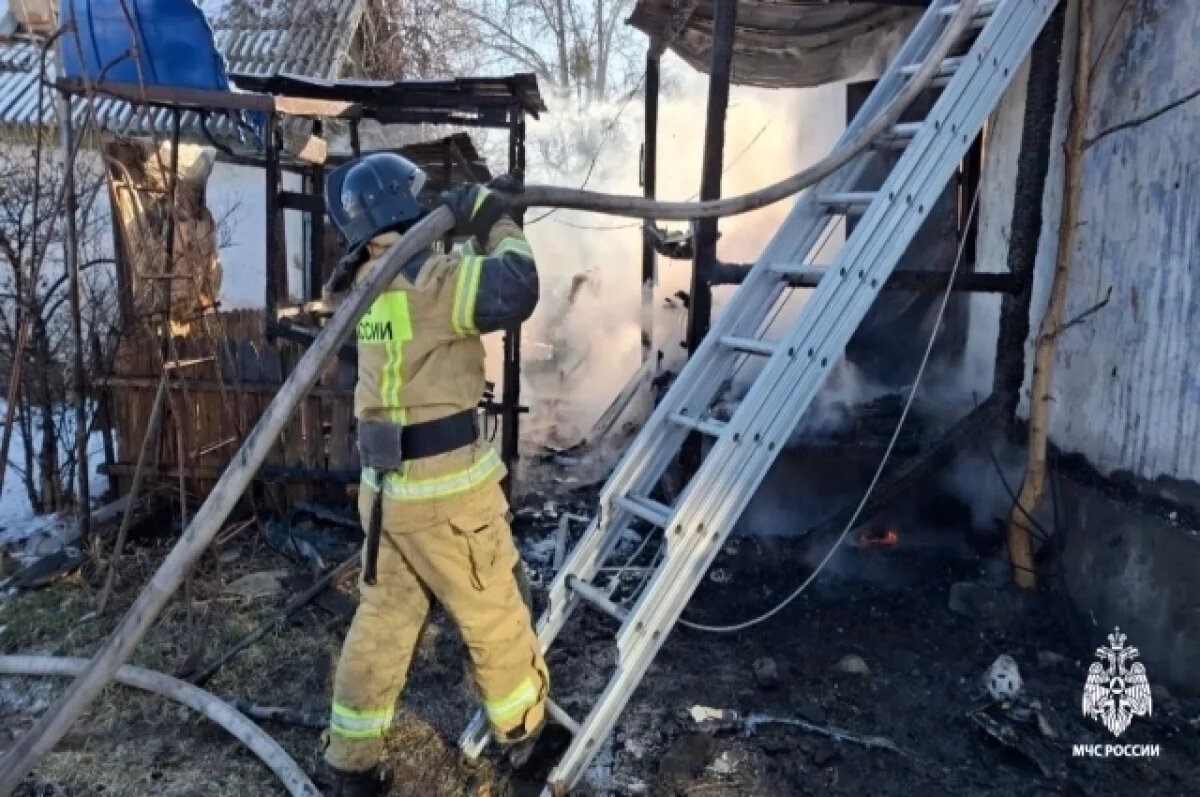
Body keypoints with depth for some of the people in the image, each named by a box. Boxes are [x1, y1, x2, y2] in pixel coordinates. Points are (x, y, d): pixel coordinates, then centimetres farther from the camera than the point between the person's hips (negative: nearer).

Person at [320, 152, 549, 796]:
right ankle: (524, 724, 35)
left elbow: (460, 282, 20)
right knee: (492, 614, 13)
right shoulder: (424, 280, -17)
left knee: (383, 619, 17)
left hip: (388, 486, 8)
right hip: (445, 488, -8)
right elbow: (513, 291, -28)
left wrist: (480, 234, 6)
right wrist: (499, 226, -12)